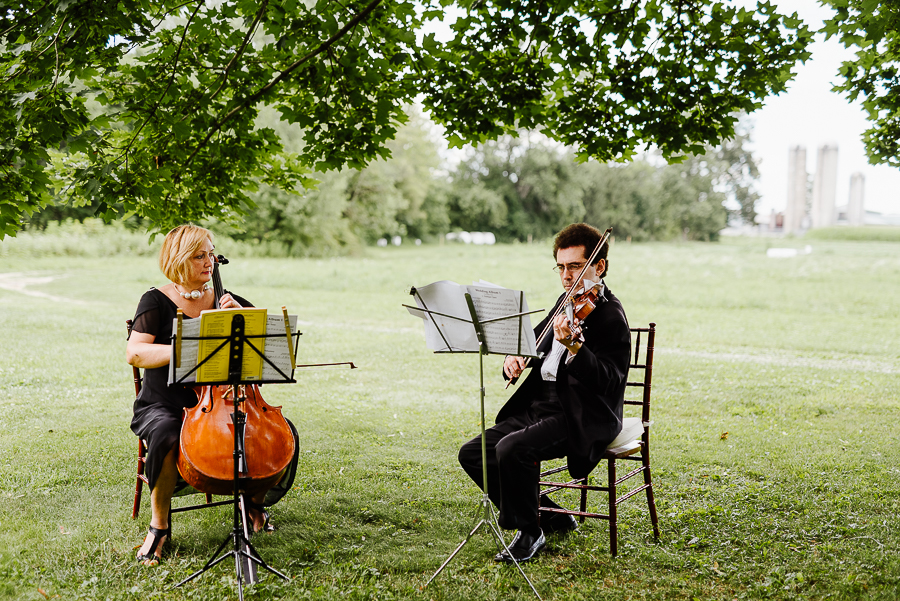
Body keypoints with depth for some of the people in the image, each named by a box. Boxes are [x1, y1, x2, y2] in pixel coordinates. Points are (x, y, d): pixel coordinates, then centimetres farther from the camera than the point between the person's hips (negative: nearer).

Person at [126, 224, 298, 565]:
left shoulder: (224, 300, 11)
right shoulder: (157, 301, 0)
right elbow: (135, 353, -15)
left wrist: (241, 314, -12)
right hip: (165, 405, -3)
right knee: (166, 436, -38)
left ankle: (254, 499, 8)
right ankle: (159, 526, -15)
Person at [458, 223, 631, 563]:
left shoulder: (609, 315, -12)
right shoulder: (567, 302, 15)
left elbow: (609, 380, -24)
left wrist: (573, 345, -41)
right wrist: (515, 356, 2)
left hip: (582, 418, -9)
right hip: (539, 405, 9)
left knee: (511, 449, -31)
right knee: (472, 453, -1)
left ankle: (529, 532, -6)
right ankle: (549, 516, 12)